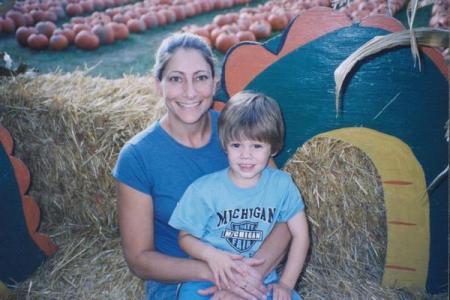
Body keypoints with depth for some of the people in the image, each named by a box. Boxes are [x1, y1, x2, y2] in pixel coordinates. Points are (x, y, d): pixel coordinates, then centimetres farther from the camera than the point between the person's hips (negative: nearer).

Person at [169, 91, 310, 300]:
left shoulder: (282, 185, -5)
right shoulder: (204, 190, -11)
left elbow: (300, 235, 2)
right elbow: (185, 237, 0)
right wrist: (210, 254, -21)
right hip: (210, 279, -1)